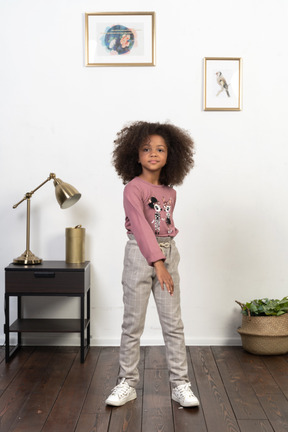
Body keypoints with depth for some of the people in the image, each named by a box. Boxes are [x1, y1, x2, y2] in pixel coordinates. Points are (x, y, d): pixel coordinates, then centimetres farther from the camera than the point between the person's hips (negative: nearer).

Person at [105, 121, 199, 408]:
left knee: (173, 322, 7)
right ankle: (127, 383, 16)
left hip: (168, 253, 5)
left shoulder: (170, 192, 10)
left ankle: (180, 383, 16)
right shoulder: (133, 188, -9)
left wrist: (166, 260, 4)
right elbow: (141, 226, -15)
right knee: (133, 323, 3)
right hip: (140, 254, -5)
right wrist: (157, 263, -19)